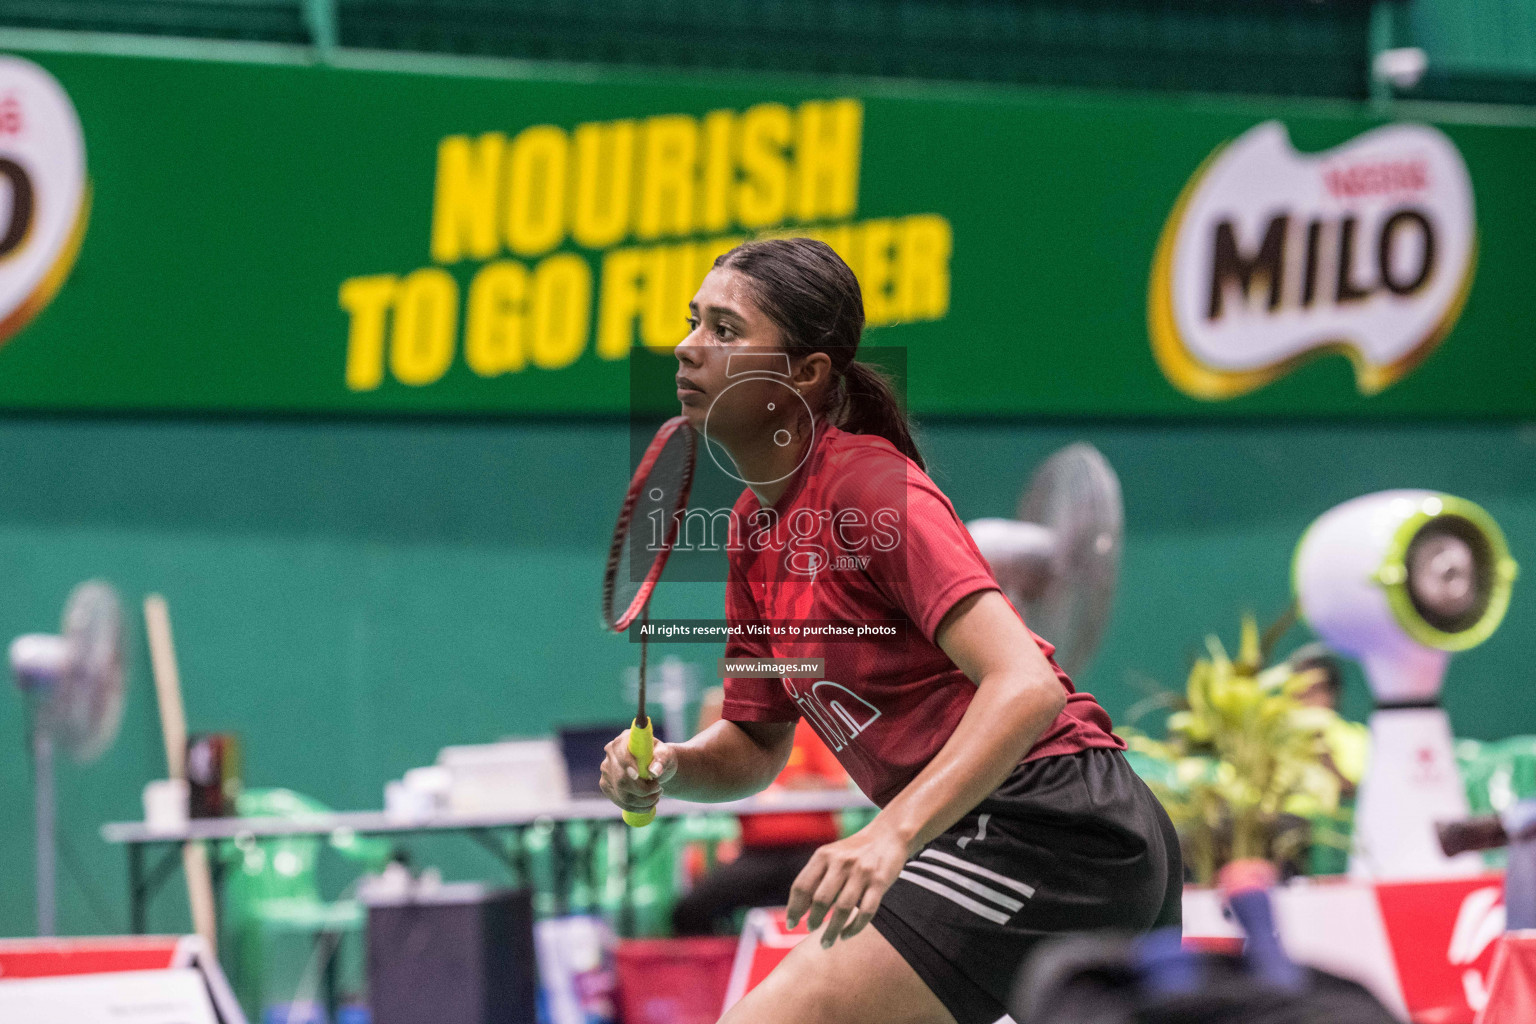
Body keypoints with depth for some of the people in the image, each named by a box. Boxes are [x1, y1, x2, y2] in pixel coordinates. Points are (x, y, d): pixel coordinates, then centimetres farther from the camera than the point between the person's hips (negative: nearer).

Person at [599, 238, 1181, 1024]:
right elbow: (757, 744, 19)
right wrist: (671, 766, -3)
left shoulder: (869, 485, -14)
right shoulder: (754, 522, 12)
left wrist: (892, 833, -36)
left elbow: (1026, 686, -25)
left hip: (1044, 824, -10)